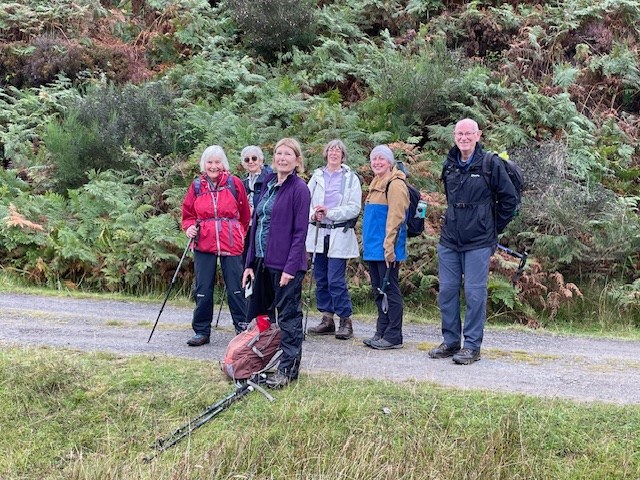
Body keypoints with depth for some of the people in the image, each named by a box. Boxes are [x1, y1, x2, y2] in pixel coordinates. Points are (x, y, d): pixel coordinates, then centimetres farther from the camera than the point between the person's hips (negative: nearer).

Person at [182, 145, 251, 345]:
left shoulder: (234, 183, 1)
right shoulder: (197, 186, 6)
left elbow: (245, 214, 9)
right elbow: (188, 213, 13)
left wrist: (241, 235, 6)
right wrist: (189, 227, -6)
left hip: (231, 244, -2)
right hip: (204, 245, 2)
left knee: (235, 288, 3)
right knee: (203, 290, 4)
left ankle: (242, 327, 15)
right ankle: (201, 331, 14)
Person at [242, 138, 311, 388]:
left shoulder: (299, 188, -9)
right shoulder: (268, 185, 12)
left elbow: (300, 231, -13)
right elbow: (256, 224, 13)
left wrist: (291, 267, -18)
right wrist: (250, 263, 10)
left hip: (286, 264, -8)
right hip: (263, 262, 8)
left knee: (288, 316, 1)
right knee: (259, 315, 14)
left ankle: (288, 369, 9)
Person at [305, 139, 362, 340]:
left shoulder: (351, 178, 0)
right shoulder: (317, 176, 11)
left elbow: (354, 208, -7)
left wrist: (329, 212, -16)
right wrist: (312, 214, -11)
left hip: (339, 235, -4)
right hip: (318, 233, 5)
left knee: (336, 281, -9)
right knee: (321, 279, 8)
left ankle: (346, 321, 2)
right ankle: (327, 319, 19)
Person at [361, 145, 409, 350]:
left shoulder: (395, 185, -11)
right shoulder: (376, 184, 19)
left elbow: (395, 219, -18)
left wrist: (389, 247, -22)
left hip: (386, 250, -10)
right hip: (373, 249, 10)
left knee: (389, 290, -4)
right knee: (379, 291, 13)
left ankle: (393, 336, 2)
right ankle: (381, 332, 21)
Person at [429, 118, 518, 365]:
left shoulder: (491, 165, -6)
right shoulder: (449, 165, 10)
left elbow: (510, 199, -2)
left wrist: (493, 228, 1)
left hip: (478, 243, -5)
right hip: (449, 241, 6)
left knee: (474, 293, -2)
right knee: (447, 291, 8)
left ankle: (472, 346, 7)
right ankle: (450, 342, 20)